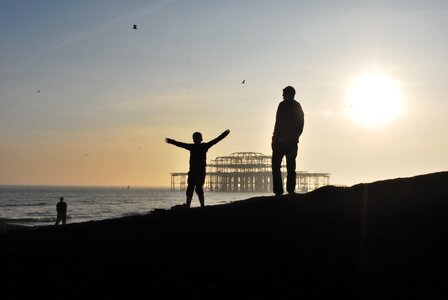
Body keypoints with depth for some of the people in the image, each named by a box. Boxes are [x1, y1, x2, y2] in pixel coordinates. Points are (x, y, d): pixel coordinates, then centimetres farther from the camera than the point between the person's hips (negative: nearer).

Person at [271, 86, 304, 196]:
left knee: (276, 166, -3)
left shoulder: (283, 105, -7)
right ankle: (291, 190, 5)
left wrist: (275, 138, -10)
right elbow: (301, 125, 13)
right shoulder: (298, 106, 13)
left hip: (281, 140, -6)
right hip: (293, 141, 6)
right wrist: (295, 137, 18)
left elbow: (278, 123, -13)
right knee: (291, 167, 11)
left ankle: (278, 191, -11)